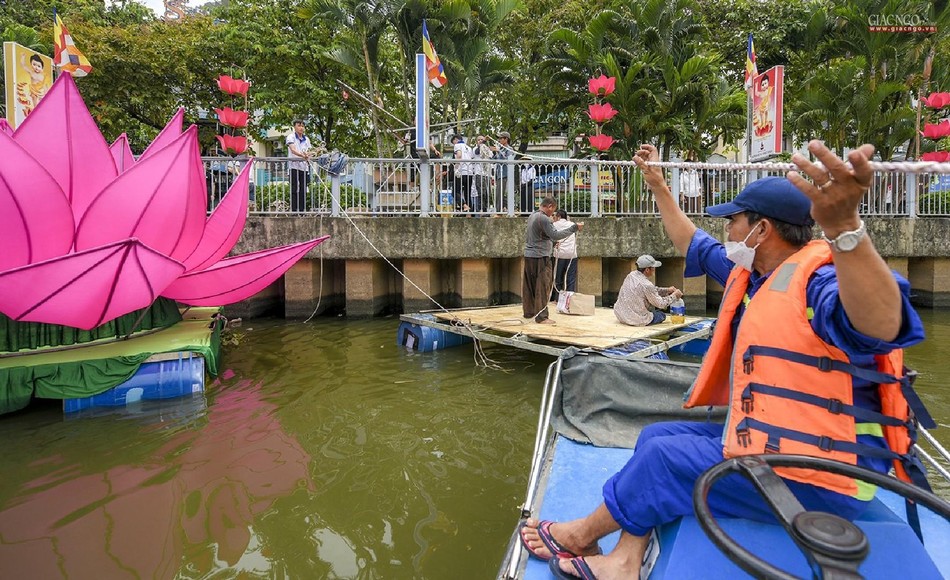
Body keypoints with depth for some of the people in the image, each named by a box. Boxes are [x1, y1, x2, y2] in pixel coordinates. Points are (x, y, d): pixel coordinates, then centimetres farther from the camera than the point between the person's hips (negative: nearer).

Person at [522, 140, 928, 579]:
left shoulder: (822, 278, -22)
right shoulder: (748, 272, 9)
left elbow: (882, 326, -46)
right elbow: (693, 245, 26)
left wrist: (844, 228, -63)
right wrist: (659, 187, 28)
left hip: (816, 476, -10)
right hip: (764, 439, 10)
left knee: (666, 457, -13)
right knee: (657, 436, 7)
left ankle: (581, 535, 10)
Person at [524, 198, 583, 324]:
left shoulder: (531, 216, 14)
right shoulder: (543, 219, -15)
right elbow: (555, 235, -22)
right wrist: (574, 227, -19)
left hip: (528, 255, 9)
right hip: (540, 257, -9)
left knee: (529, 286, 15)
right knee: (542, 287, -5)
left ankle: (528, 311, 25)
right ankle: (541, 317, -4)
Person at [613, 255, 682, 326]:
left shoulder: (631, 275, 0)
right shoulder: (646, 285, -24)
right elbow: (661, 304, -10)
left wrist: (667, 290, 11)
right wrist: (674, 295, 3)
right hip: (637, 320, -7)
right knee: (662, 315, 17)